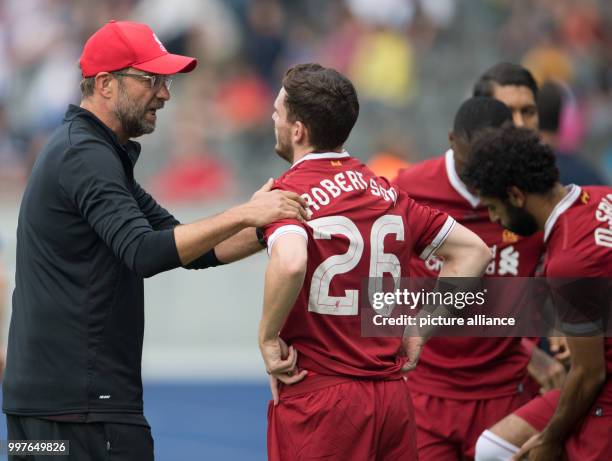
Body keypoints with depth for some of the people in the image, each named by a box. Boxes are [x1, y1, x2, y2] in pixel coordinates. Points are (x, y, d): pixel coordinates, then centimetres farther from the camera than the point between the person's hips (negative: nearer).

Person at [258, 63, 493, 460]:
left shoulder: (291, 192, -9)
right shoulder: (385, 190, 11)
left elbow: (290, 263, -31)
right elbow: (474, 252, 17)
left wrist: (268, 338, -16)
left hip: (317, 398, -6)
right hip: (394, 397, 6)